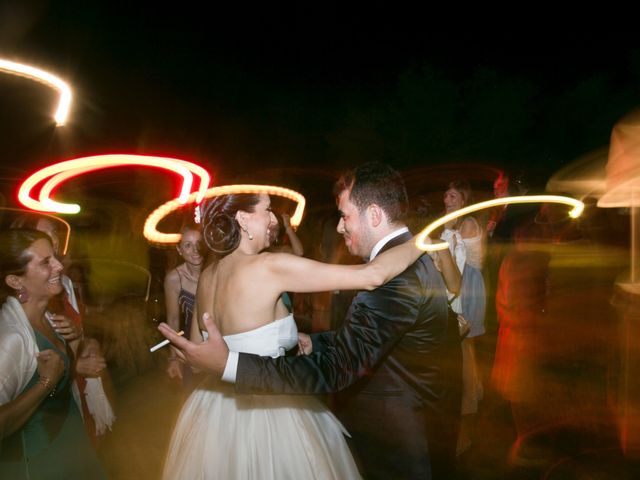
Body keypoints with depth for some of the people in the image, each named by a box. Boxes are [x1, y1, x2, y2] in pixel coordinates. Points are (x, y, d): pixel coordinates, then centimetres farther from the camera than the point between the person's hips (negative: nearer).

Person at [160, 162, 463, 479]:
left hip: (403, 449, -9)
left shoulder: (396, 271, -28)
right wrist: (314, 343, 8)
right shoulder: (413, 256, 6)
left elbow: (337, 368, -33)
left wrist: (227, 363, -37)